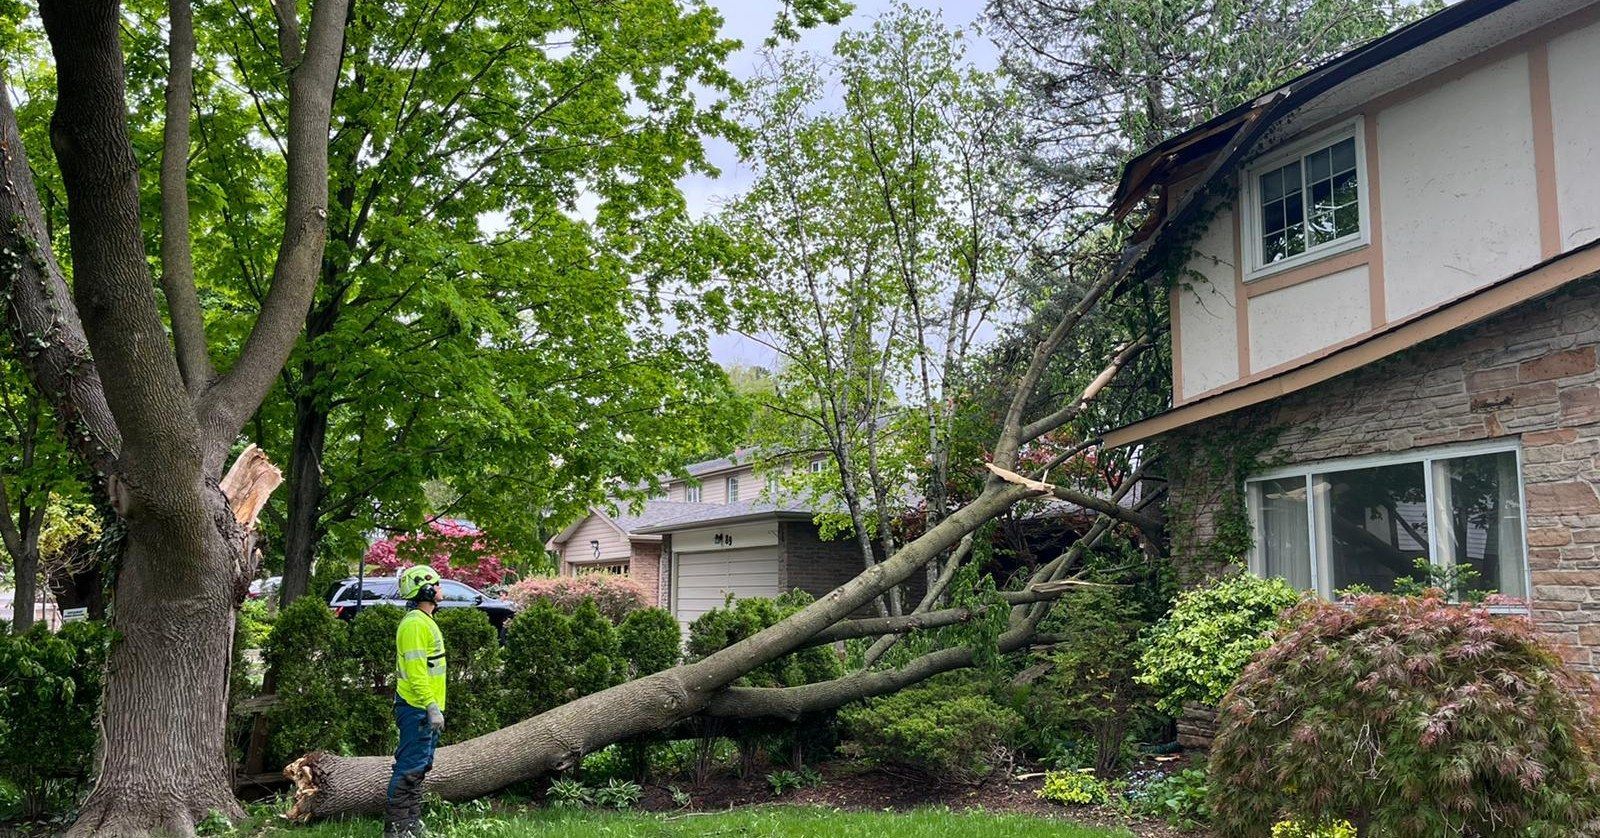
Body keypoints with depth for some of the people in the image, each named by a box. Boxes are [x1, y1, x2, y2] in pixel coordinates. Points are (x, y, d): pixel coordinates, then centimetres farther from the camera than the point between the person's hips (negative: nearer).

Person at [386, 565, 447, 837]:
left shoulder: (425, 621, 16)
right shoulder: (414, 624, -16)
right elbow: (415, 671, -23)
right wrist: (432, 707, -26)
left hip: (426, 709, 10)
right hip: (418, 709, -10)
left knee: (418, 768, 15)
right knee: (410, 769, -7)